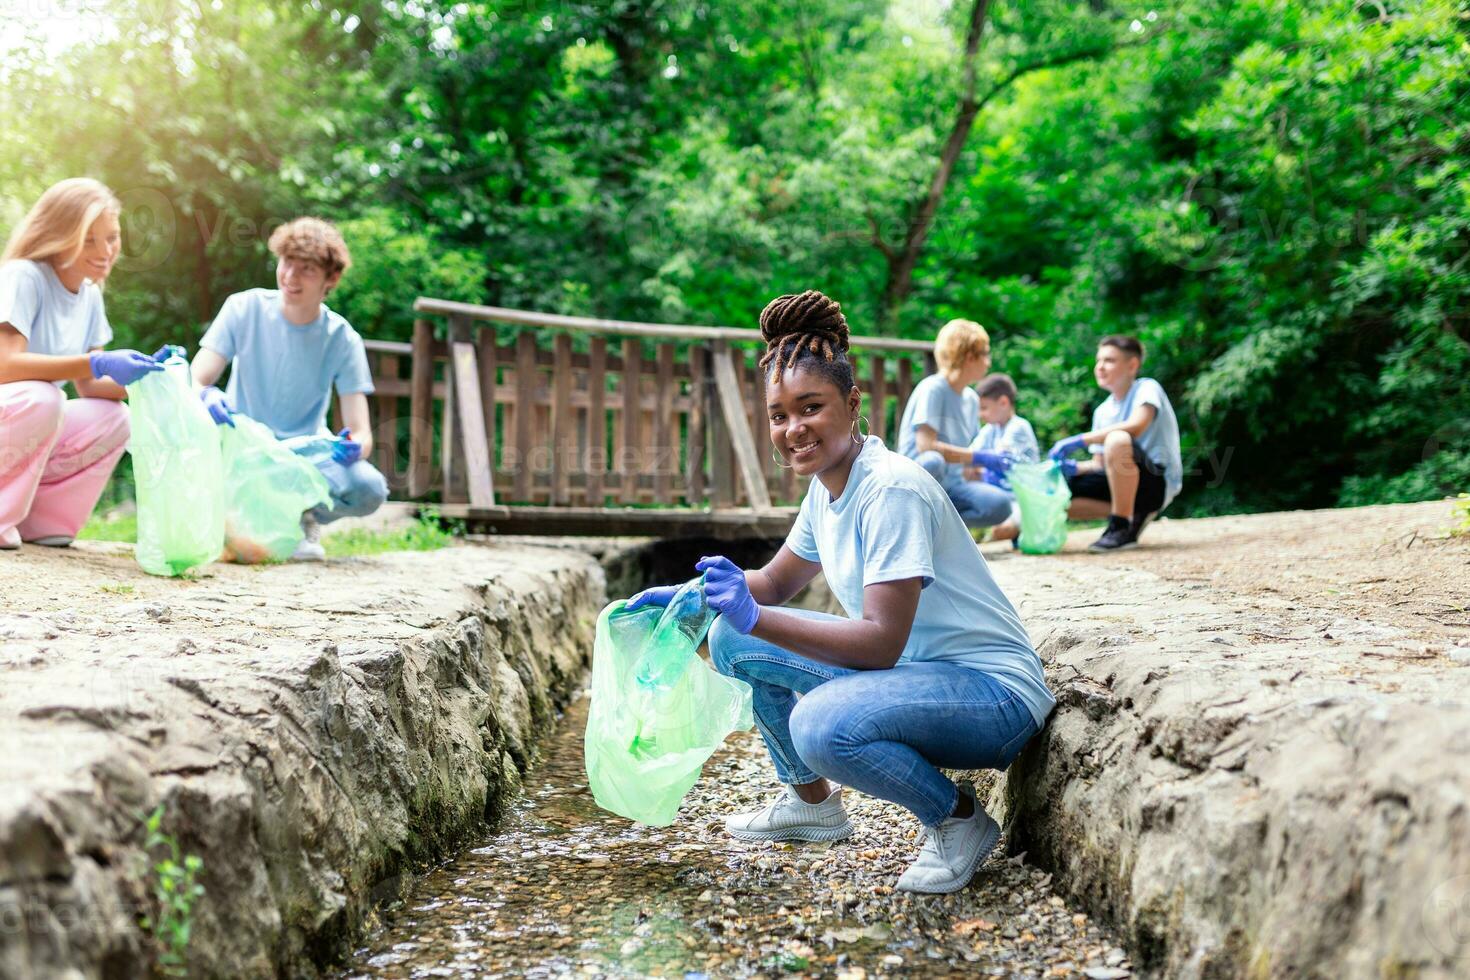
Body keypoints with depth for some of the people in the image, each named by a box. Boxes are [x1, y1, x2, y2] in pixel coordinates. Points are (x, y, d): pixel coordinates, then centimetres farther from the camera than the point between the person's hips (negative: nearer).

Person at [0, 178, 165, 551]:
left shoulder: (90, 297, 5)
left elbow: (87, 385, 3)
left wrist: (144, 375, -16)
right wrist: (98, 364, -34)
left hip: (31, 435, 8)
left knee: (113, 418, -12)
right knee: (40, 397, -34)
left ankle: (35, 522, -4)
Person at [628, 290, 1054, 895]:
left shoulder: (891, 491, -23)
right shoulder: (828, 484, 4)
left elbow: (882, 642, -28)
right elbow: (778, 580, 19)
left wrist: (754, 616, -30)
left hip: (996, 690, -9)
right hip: (908, 669, 9)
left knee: (824, 725, -36)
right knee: (733, 637, 4)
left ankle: (959, 819, -7)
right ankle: (812, 803, 22)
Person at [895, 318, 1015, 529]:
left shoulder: (971, 399, 12)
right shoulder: (932, 389, -12)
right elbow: (925, 445, -23)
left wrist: (989, 468, -1)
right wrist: (980, 457, -23)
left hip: (952, 484, 6)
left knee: (1001, 505, -22)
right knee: (933, 461, -41)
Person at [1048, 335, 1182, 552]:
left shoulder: (1147, 388, -6)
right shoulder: (1102, 411, 14)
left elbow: (1136, 426, -27)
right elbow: (1100, 464, 12)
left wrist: (1079, 440, -27)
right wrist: (1075, 467, -11)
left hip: (1158, 482, -7)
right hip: (1124, 484, 7)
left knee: (1117, 439, -36)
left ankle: (1122, 527, -24)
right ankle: (1134, 515, 0)